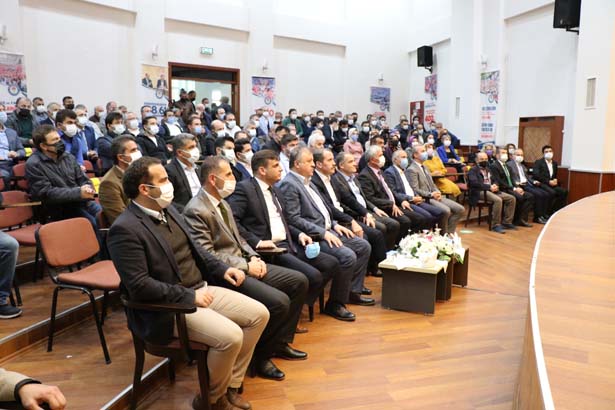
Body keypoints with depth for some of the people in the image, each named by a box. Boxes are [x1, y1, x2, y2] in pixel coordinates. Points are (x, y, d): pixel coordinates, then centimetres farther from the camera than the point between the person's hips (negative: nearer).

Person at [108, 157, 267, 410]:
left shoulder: (168, 210, 9)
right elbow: (139, 286, -23)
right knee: (230, 336, -26)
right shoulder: (125, 229, -18)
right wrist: (189, 296, -20)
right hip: (168, 307, -9)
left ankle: (230, 385, 14)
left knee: (259, 314, 0)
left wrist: (222, 269, 4)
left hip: (202, 289, 9)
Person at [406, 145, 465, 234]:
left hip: (434, 196, 9)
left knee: (459, 209, -4)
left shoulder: (424, 167, 22)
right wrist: (431, 194, -18)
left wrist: (437, 192, 2)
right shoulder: (411, 170, -9)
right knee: (446, 211, -30)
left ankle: (449, 233, -1)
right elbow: (415, 190, -15)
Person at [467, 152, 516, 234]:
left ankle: (507, 222, -4)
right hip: (480, 192, -8)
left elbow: (494, 180, 20)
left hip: (492, 190, 8)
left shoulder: (488, 170, 25)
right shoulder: (473, 170, 0)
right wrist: (489, 187, -19)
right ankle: (495, 225, -25)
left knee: (512, 198, -8)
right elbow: (474, 183, -15)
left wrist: (495, 186, -5)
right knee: (498, 200, -33)